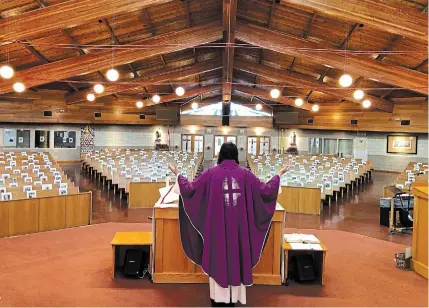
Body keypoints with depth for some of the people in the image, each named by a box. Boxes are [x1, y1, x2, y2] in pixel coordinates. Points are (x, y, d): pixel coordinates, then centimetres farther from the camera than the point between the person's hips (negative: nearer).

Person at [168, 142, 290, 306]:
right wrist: (279, 175, 15)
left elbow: (190, 189, -4)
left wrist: (178, 174, 12)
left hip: (218, 226, -1)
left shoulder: (211, 173, -6)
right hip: (238, 225, 1)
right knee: (237, 255, 13)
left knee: (218, 256, 10)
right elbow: (266, 190, 1)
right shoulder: (245, 173, -2)